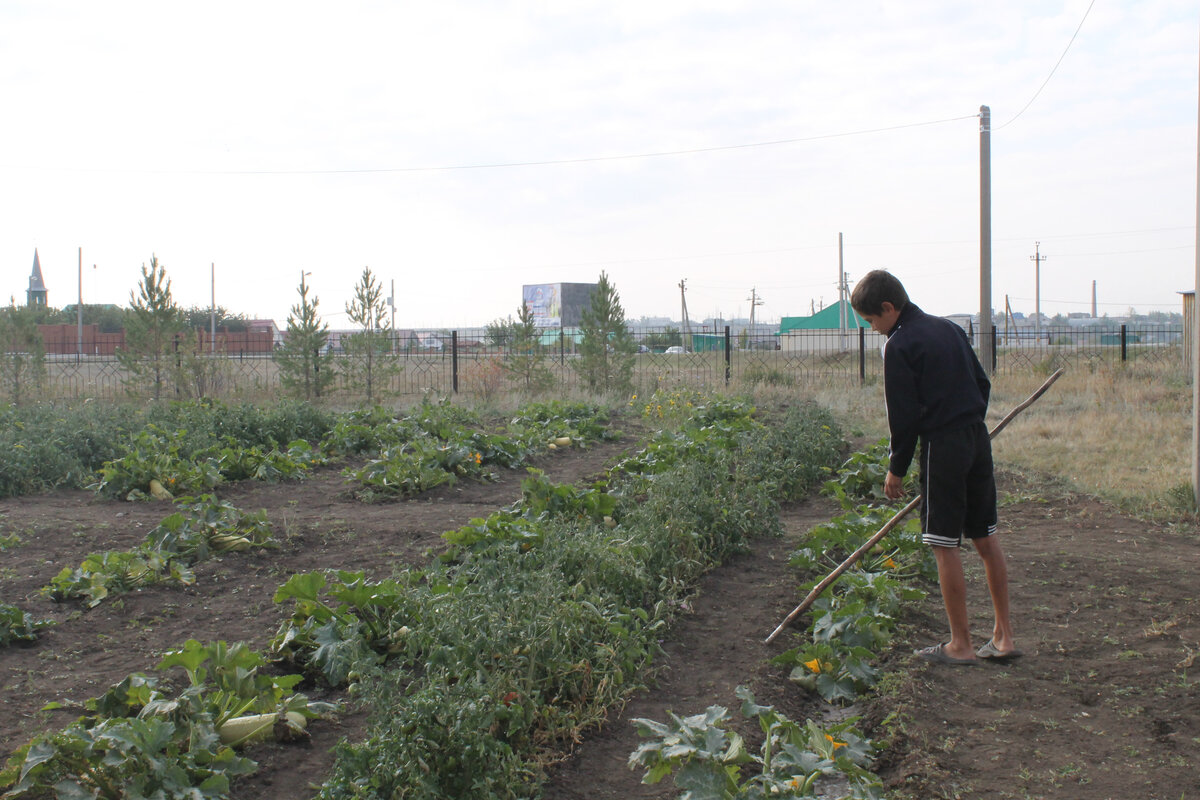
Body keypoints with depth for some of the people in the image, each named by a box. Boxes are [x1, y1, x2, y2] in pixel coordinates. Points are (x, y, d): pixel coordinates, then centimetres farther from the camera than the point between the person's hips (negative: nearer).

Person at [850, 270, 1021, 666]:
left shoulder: (899, 345, -10)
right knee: (986, 538, 13)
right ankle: (1004, 637, 19)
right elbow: (983, 384, 17)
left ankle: (961, 645, 5)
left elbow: (903, 415, -11)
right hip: (978, 439, 8)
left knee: (945, 544, 0)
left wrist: (896, 468, -2)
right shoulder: (949, 328, 13)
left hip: (941, 445, -8)